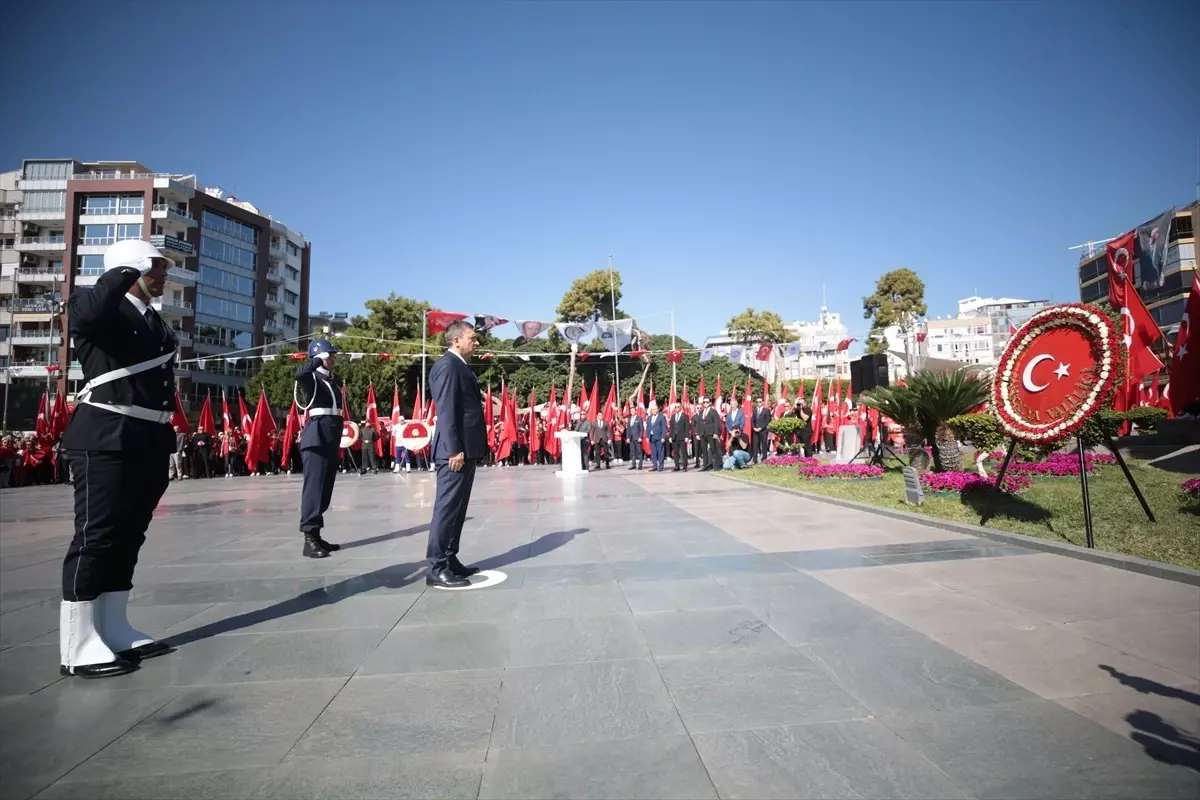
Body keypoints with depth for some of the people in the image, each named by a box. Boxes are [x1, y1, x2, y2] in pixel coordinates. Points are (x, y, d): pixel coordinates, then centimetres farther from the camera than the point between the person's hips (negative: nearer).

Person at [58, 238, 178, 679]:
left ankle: (114, 631, 20)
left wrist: (167, 438, 17)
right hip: (106, 440, -8)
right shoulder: (99, 306, -3)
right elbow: (87, 314, -29)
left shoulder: (155, 320, 19)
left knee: (127, 536, 11)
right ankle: (77, 646, 2)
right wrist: (128, 269, -17)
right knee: (95, 536, -5)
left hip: (149, 442, 8)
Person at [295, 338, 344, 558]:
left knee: (325, 488, 10)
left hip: (332, 439, 8)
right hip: (316, 438, -8)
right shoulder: (311, 378, -4)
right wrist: (320, 359, -18)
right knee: (314, 486, -10)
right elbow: (299, 373, -30)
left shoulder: (333, 380, 17)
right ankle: (309, 539, -9)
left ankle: (316, 536, 16)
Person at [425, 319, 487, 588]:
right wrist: (454, 449, -23)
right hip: (456, 450, -10)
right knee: (447, 508, -7)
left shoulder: (459, 366, 20)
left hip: (466, 448, 10)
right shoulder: (447, 365, -11)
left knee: (457, 508, 13)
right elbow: (446, 411, -19)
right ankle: (437, 569, -2)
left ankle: (450, 560, 21)